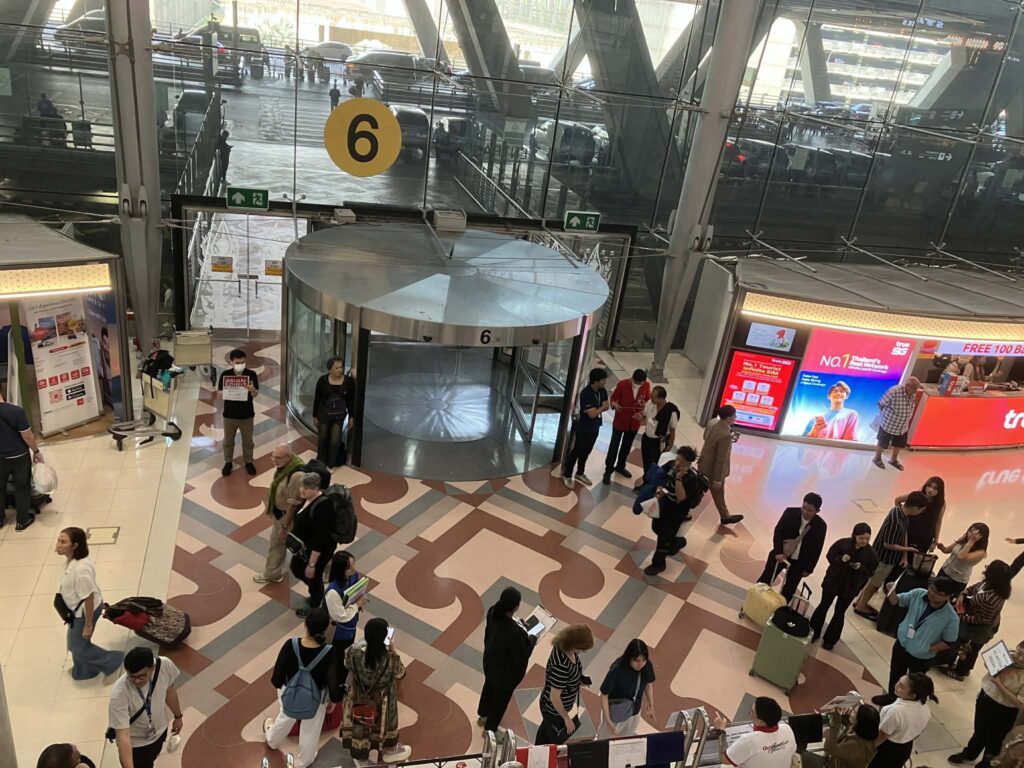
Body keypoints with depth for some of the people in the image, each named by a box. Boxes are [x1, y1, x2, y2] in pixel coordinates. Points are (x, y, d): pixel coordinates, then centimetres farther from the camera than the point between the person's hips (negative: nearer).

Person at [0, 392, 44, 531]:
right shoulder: (16, 411, -23)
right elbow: (27, 436, -16)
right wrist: (36, 451, 0)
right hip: (19, 456, -3)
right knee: (22, 488, 14)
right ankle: (22, 520, 25)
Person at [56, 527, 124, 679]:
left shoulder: (81, 569, -38)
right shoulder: (74, 559, -9)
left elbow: (89, 598, -30)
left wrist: (88, 625, -21)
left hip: (85, 610, -9)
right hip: (79, 608, 9)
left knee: (78, 645, 12)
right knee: (75, 642, 26)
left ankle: (112, 662, 30)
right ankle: (83, 671, 49)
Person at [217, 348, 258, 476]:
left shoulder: (251, 374, -10)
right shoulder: (225, 375, -9)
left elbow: (255, 394, -9)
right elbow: (220, 394, -6)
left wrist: (252, 389, -31)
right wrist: (227, 391, -27)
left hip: (247, 414, 0)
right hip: (229, 414, 0)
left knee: (248, 441, 14)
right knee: (228, 441, 15)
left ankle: (248, 462, 32)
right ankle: (228, 462, 33)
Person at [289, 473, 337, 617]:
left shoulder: (321, 508, -36)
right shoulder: (308, 498, -8)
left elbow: (319, 539, -30)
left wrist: (312, 564, -24)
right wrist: (293, 536, 21)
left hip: (320, 549, -9)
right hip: (305, 545, 9)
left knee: (313, 576, 15)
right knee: (296, 568, 26)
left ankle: (313, 606, 43)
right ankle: (317, 594, 50)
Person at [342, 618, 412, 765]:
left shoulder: (353, 652, -30)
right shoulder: (390, 657, -34)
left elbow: (347, 665, -5)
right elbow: (400, 674, -13)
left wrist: (357, 646, 0)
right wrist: (393, 651, -12)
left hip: (359, 699, 2)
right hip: (382, 701, -2)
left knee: (359, 724, 29)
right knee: (384, 722, 28)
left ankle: (359, 755, 52)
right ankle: (390, 749, 53)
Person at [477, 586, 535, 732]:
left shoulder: (493, 612, -23)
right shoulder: (514, 632, -44)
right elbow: (523, 655, -26)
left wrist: (519, 623, -3)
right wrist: (532, 638, -11)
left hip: (490, 661, 7)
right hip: (506, 671, -7)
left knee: (489, 687, 34)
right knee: (501, 698, 23)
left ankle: (482, 716, 62)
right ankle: (490, 729, 48)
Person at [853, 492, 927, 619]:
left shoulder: (901, 510, -7)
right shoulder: (895, 521, -36)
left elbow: (904, 534, 1)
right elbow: (888, 544, -27)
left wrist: (904, 556, -3)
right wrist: (907, 549, -13)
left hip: (885, 555, 8)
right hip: (884, 557, -8)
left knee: (873, 581, 24)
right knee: (874, 583, 12)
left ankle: (860, 602, 41)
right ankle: (861, 607, 31)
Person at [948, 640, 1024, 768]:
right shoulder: (1009, 655, -15)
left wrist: (999, 684, -30)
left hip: (1004, 712, -6)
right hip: (985, 697, 6)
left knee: (993, 741, 20)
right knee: (979, 730, 30)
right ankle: (969, 754, 55)